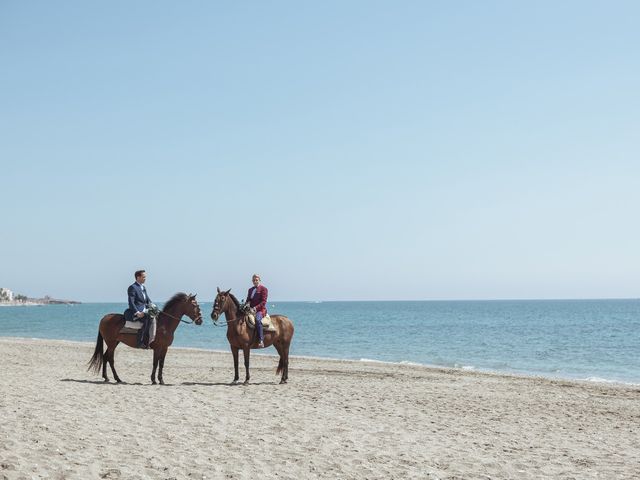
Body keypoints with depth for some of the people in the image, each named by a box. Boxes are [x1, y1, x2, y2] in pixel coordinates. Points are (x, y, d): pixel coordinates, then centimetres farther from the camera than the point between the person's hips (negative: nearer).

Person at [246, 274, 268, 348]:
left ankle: (261, 341, -42)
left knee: (257, 320, -35)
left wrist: (256, 308, -19)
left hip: (260, 309, -7)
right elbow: (248, 300, 22)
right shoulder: (250, 290, 21)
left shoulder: (263, 289, 1)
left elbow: (263, 301, -7)